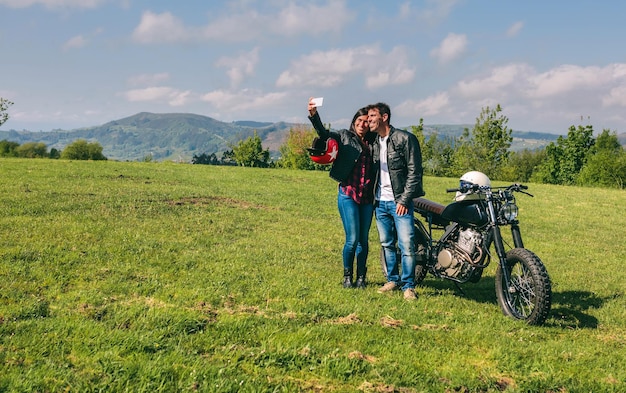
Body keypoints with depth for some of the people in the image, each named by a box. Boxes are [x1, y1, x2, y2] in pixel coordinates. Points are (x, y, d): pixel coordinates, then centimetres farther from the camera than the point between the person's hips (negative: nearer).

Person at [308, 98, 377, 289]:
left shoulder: (374, 143, 9)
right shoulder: (344, 136, 3)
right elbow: (324, 134, -12)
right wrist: (314, 115, -28)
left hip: (367, 197, 3)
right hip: (348, 195, -3)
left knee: (364, 240, 8)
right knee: (352, 239, -8)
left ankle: (361, 277, 21)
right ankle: (347, 277, 10)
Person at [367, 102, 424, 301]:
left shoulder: (405, 139, -8)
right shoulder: (374, 142, 13)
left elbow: (414, 171, -11)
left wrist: (404, 200, -15)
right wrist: (373, 198, 10)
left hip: (400, 202, -6)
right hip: (380, 202, 7)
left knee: (406, 245, -8)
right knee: (387, 244, 12)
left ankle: (408, 285, 1)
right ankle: (392, 279, 24)